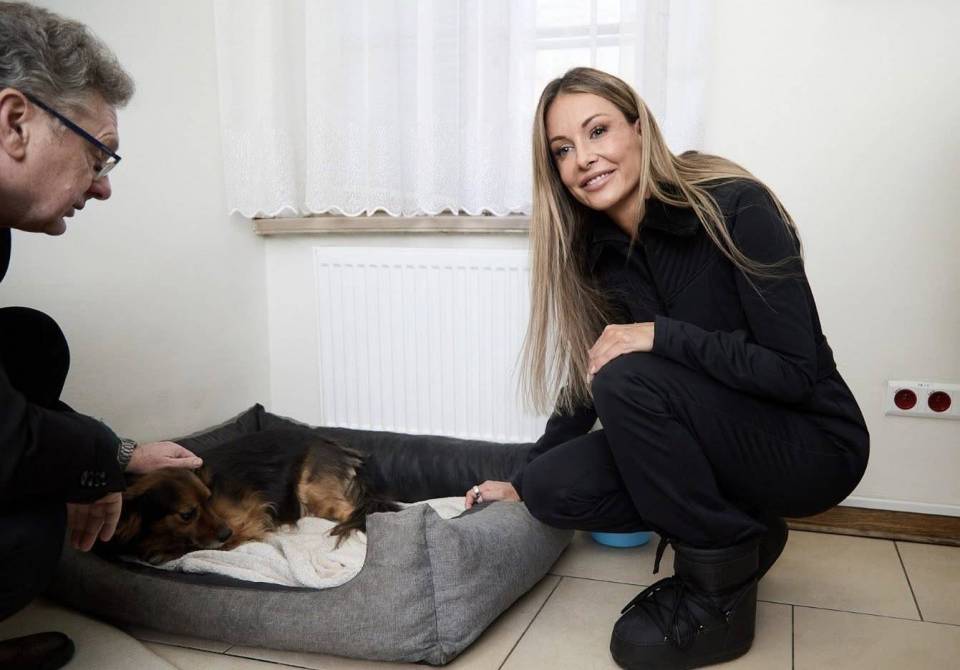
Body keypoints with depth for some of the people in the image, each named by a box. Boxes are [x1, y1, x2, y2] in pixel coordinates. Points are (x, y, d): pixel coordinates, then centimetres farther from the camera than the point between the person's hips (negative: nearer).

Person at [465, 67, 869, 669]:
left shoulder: (735, 208, -20)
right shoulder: (600, 254, -1)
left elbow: (796, 372, -22)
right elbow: (589, 382, 6)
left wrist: (660, 336, -30)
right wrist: (522, 482, 7)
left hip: (812, 446, -6)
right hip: (717, 441, 6)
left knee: (630, 380, -30)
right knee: (553, 490, -12)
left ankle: (719, 596, -11)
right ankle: (740, 534, 7)